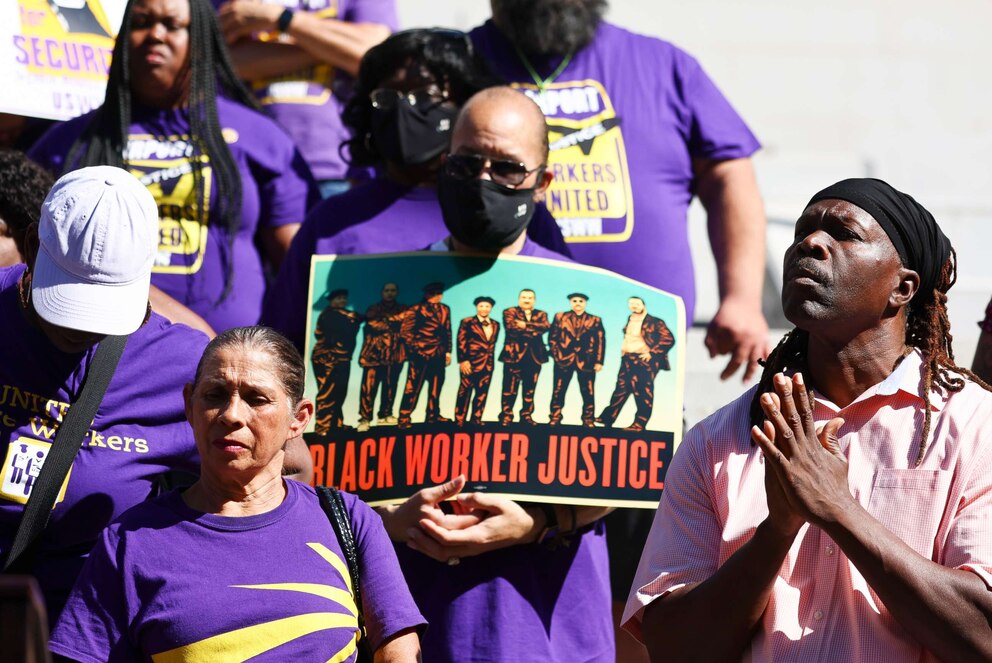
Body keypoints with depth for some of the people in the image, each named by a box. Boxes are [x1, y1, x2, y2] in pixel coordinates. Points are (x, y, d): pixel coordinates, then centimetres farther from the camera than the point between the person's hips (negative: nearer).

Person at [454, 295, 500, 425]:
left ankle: (476, 419, 13)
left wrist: (490, 358, 11)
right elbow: (461, 342, -8)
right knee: (465, 392, -1)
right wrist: (463, 361, -15)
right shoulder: (467, 322, -2)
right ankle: (459, 420, 2)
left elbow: (492, 343, 16)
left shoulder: (495, 325, 12)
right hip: (471, 363, -5)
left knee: (482, 393, 6)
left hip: (487, 364, 5)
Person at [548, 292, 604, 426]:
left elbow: (600, 341, 4)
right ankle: (554, 419, 8)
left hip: (586, 361, 0)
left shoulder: (595, 320, 8)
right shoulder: (560, 317, 10)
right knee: (559, 391, 1)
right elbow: (552, 338, 7)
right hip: (563, 359, 0)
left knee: (588, 393, 0)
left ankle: (588, 420, 6)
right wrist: (556, 354, -5)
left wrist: (599, 361, -4)